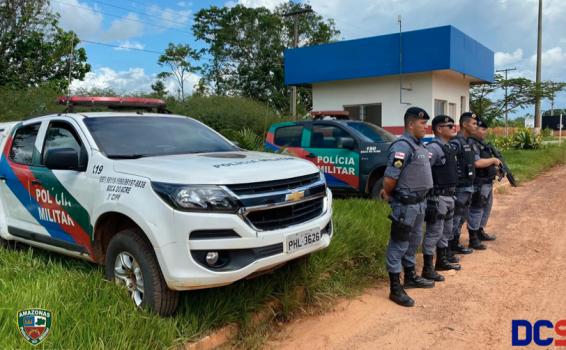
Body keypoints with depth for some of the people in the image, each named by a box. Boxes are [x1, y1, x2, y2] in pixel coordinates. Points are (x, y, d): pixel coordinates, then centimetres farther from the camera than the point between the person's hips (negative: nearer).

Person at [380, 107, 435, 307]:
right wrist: (387, 195, -4)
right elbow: (389, 179, -23)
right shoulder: (402, 146, -19)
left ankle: (410, 277, 37)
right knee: (398, 245, -1)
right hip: (406, 204, -9)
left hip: (419, 202, 9)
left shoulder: (419, 145, 11)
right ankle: (396, 289, 7)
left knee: (414, 242, 20)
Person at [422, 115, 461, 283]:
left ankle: (442, 261, 34)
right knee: (434, 233, -4)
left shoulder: (450, 147, 13)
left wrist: (452, 193, 20)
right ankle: (428, 269, 5)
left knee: (446, 231, 19)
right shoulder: (434, 147, -18)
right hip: (437, 197, -10)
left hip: (449, 195, 10)